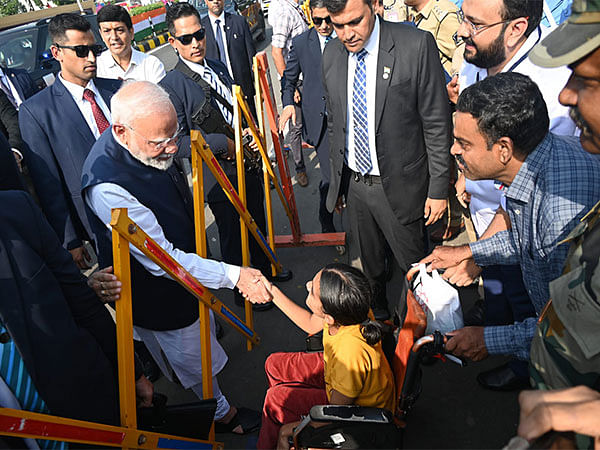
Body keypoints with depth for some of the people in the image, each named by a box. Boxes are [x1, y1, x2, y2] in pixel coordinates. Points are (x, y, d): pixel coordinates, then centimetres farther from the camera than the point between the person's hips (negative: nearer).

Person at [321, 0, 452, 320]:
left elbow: (436, 123, -12)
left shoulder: (417, 45, -15)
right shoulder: (331, 54, 1)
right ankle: (377, 317, 45)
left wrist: (439, 188, -11)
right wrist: (337, 178, 13)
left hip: (399, 185, -4)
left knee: (413, 267, 11)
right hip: (353, 183, 5)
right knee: (368, 265, 20)